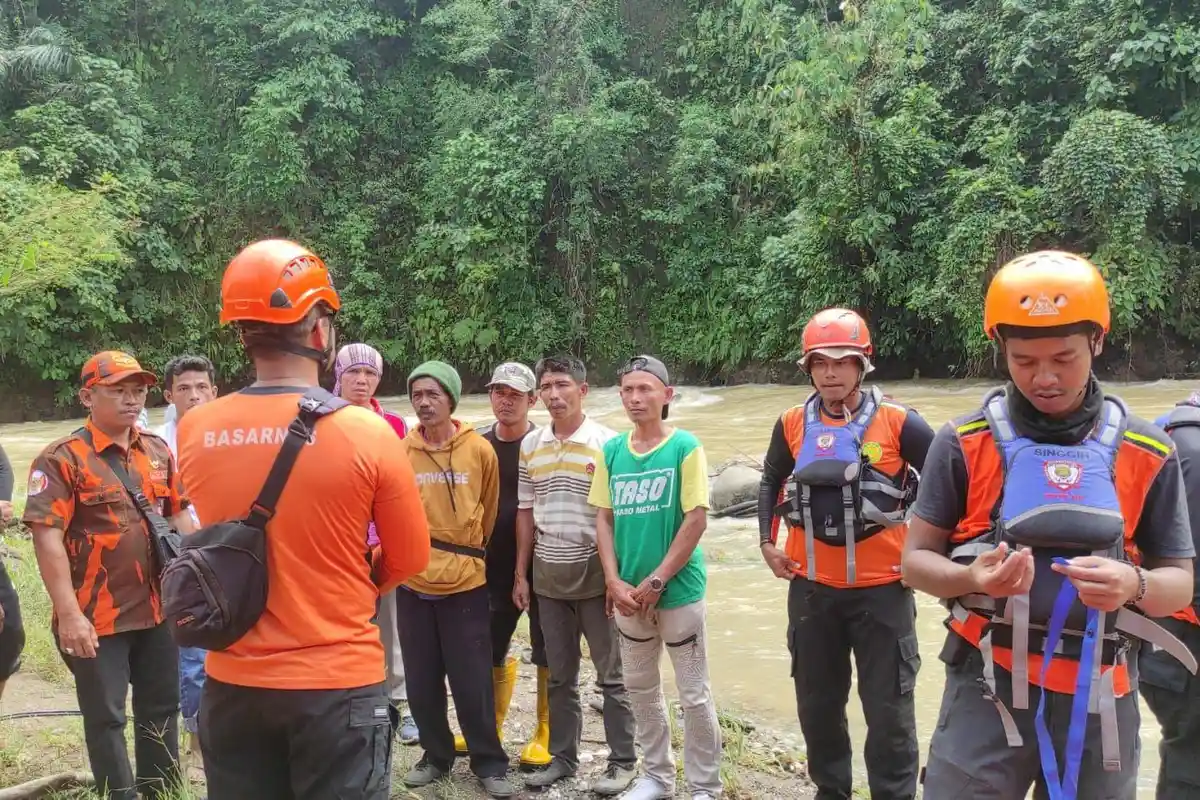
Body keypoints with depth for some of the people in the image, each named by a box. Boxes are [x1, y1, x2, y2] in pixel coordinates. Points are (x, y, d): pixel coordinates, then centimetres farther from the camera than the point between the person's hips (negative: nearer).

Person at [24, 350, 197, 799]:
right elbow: (47, 537, -17)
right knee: (106, 717, 6)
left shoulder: (158, 451, 7)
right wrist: (68, 613, -22)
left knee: (161, 707, 17)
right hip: (97, 616, -6)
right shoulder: (62, 459, -12)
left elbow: (179, 517, 14)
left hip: (157, 608, 6)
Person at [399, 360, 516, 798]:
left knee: (472, 682, 3)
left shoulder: (480, 450, -5)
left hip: (465, 582, -2)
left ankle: (489, 764, 19)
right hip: (413, 583, 2)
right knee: (422, 681, 11)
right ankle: (436, 755, 30)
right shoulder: (401, 453, -3)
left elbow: (489, 512, 7)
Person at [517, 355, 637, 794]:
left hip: (595, 571, -4)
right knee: (559, 675, 14)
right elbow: (525, 512, 11)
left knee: (611, 674, 5)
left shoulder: (607, 443, -9)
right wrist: (521, 574, 8)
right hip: (548, 574, 4)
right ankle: (562, 756, 26)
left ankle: (622, 762, 16)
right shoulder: (531, 445, 6)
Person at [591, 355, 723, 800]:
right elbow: (604, 519, 5)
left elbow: (697, 519, -13)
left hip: (678, 589, -5)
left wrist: (657, 581, -14)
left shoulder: (685, 447, -9)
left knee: (694, 694, 4)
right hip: (627, 593, 5)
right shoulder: (611, 451, 3)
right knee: (640, 688, 16)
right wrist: (614, 582, -5)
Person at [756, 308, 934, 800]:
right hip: (811, 588, 4)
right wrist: (767, 542, 12)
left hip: (882, 588, -4)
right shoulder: (793, 425, 2)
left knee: (888, 709, 3)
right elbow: (771, 482, 20)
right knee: (817, 704, 16)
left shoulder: (897, 422, -9)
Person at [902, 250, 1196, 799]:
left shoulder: (1148, 454, 2)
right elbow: (916, 561, 0)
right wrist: (972, 577, -22)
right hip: (987, 689, -2)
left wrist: (1134, 585, -18)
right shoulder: (964, 444, -3)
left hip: (1098, 699, 2)